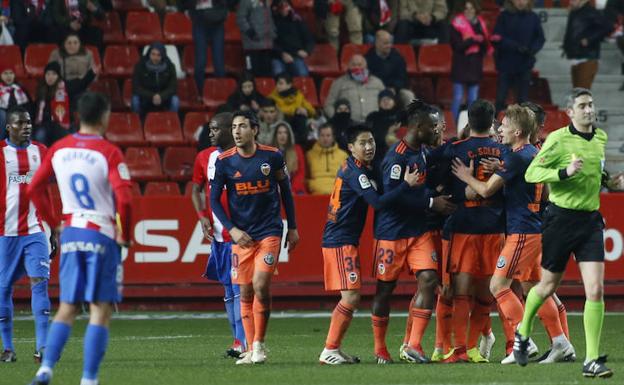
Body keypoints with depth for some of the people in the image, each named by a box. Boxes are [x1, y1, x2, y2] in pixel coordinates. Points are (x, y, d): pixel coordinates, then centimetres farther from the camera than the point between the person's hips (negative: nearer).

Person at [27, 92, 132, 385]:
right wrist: (124, 235, -5)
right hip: (102, 235, -5)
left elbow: (34, 189, 10)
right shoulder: (109, 152, -11)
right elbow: (123, 198, -20)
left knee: (67, 308, 12)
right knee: (101, 309, -1)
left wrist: (54, 223, 20)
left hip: (71, 233, 5)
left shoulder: (59, 149, 5)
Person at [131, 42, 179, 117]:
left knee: (175, 101, -29)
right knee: (135, 100, -32)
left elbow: (173, 88, -11)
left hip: (164, 98, 1)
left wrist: (161, 96, -31)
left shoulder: (169, 66, -11)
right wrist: (152, 96, -31)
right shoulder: (140, 66, -15)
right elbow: (136, 88, -16)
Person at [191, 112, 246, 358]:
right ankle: (240, 341, 15)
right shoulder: (205, 158, 9)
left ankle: (241, 342, -17)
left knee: (240, 289, -14)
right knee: (229, 291, 10)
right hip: (218, 234, 6)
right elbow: (196, 190, 20)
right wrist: (202, 216, 2)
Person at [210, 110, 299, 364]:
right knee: (245, 293, 3)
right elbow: (214, 200, 2)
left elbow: (285, 189, 11)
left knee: (260, 285, -17)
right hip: (242, 235, 2)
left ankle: (259, 344, -4)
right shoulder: (224, 162, -3)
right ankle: (251, 350, 11)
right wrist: (232, 229, -9)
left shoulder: (272, 156, -2)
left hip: (269, 231, -2)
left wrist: (292, 228, 12)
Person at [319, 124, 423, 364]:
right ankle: (329, 351, -8)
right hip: (340, 241, -10)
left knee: (350, 297, 12)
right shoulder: (354, 171, -17)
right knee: (351, 296, -12)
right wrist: (407, 184, -22)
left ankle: (333, 349, 15)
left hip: (346, 240, 10)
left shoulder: (365, 169, 14)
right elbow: (378, 202, -25)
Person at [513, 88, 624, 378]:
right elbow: (531, 173, -14)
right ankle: (523, 333, 39)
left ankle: (592, 360, -7)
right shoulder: (559, 139, -11)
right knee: (548, 286, 10)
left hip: (591, 220, 4)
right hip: (561, 219, -4)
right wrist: (565, 172, -27)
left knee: (595, 290, -9)